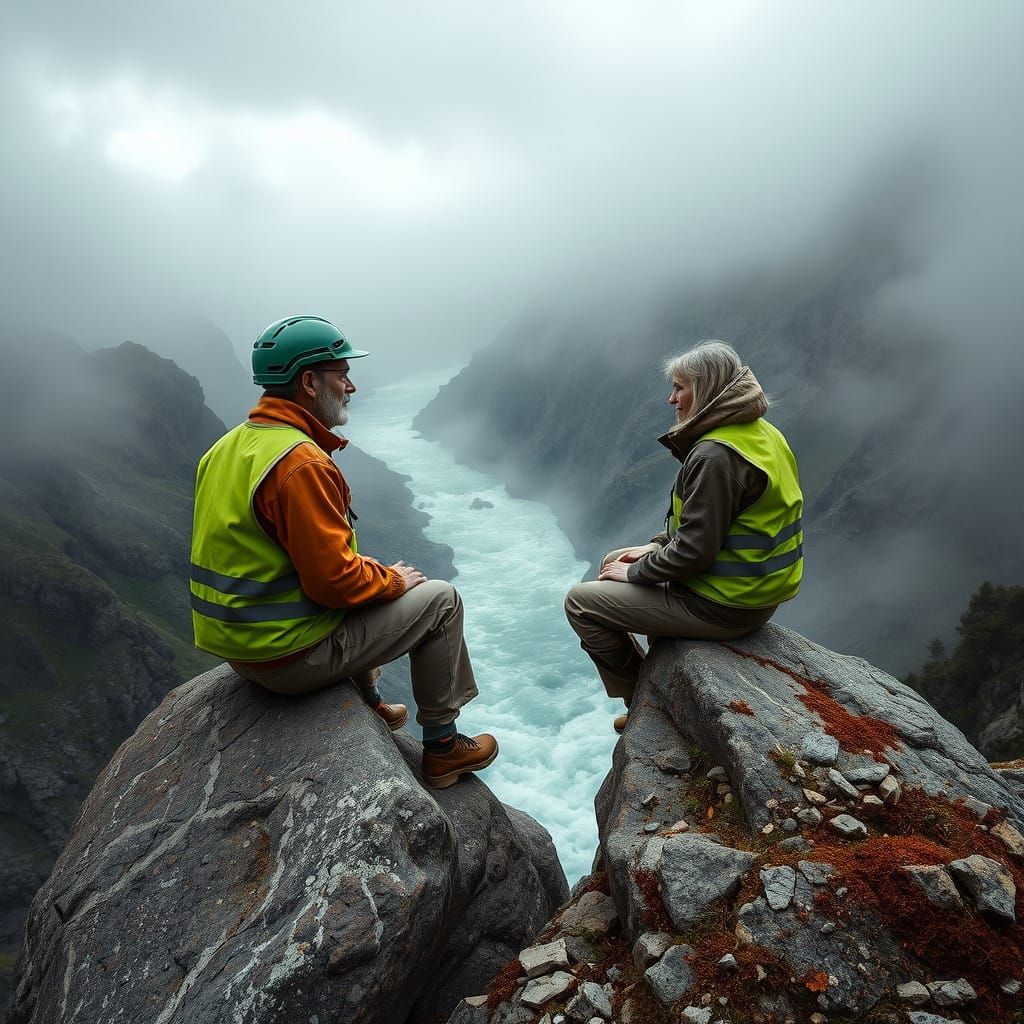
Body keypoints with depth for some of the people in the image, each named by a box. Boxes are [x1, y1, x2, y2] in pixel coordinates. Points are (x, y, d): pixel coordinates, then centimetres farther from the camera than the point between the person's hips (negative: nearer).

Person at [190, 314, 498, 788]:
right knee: (440, 600, 2)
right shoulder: (301, 463, -26)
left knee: (368, 582, 31)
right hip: (288, 656, -9)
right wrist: (393, 580, -6)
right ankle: (442, 747, 15)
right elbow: (334, 579, -26)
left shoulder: (228, 447, 5)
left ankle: (369, 705, 42)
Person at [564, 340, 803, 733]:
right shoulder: (760, 433, 6)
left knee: (580, 602, -1)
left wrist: (634, 573, -10)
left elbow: (695, 549, -26)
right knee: (614, 562, 24)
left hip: (721, 608, -10)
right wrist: (656, 545, 10)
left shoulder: (714, 456, -26)